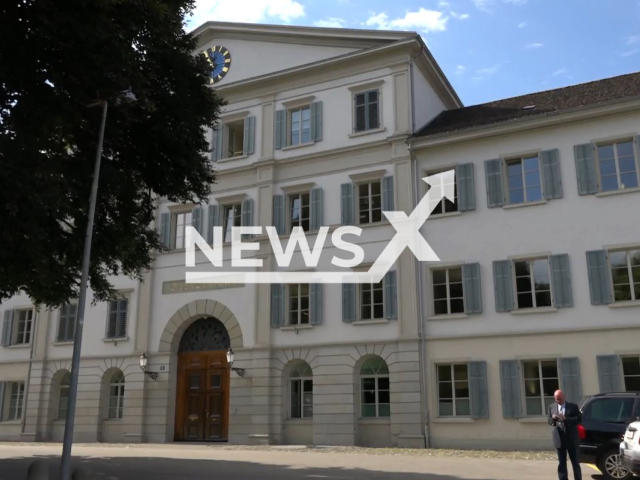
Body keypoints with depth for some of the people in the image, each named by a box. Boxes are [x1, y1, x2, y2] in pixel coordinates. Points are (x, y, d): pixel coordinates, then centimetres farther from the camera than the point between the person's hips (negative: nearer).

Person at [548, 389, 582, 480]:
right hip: (559, 439, 2)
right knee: (561, 463, 6)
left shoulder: (573, 406, -2)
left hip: (571, 438, -2)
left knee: (575, 462, 7)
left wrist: (565, 419, -20)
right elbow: (550, 421, 9)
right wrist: (553, 419, -15)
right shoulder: (551, 407, 6)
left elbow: (579, 420, -9)